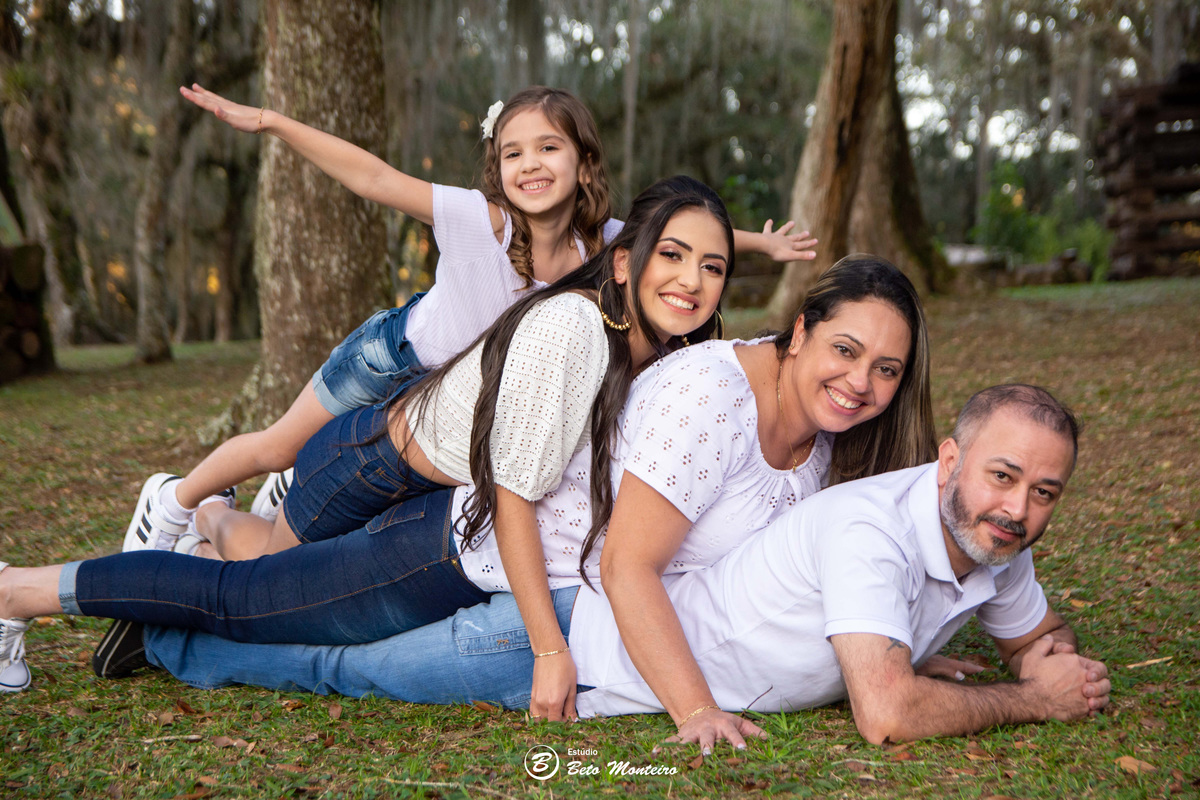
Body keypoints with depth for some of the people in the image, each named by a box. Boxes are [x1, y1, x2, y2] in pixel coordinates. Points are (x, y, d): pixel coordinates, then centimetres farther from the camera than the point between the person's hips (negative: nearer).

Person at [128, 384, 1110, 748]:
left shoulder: (1000, 547, -3)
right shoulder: (871, 527, -31)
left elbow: (1044, 637, 18)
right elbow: (887, 715, -40)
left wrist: (1057, 661, -6)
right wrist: (1029, 703, -24)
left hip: (640, 620, 7)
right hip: (578, 647, -7)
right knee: (350, 666, 8)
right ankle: (166, 632, 31)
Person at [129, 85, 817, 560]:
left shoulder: (604, 243, -22)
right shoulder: (479, 221, -35)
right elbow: (373, 178, -37)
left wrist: (761, 241, 3)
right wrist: (270, 121, -42)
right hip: (397, 356, -4)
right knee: (280, 447, 13)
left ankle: (298, 488, 52)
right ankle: (175, 500, 41)